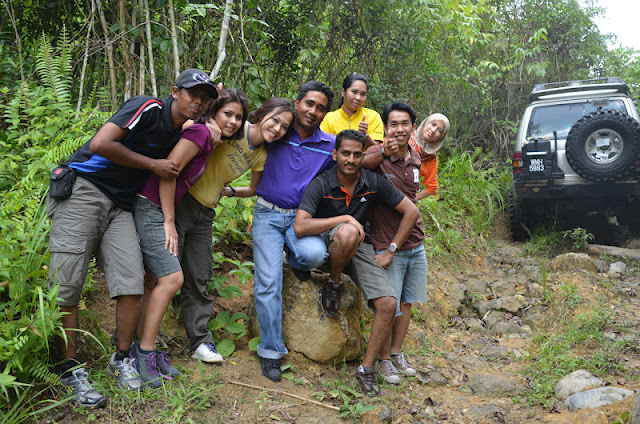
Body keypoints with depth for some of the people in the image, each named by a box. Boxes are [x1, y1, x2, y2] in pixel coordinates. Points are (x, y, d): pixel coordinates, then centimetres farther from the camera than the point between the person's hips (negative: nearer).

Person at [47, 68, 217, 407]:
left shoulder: (180, 136, 11)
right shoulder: (147, 108, -12)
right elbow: (100, 144, -20)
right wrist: (152, 164, -12)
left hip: (120, 206, 7)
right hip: (83, 190, -6)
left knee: (132, 283, -4)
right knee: (66, 285, -6)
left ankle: (122, 360, 12)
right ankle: (68, 369, 4)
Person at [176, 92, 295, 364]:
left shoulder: (261, 156, 6)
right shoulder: (234, 131, -12)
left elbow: (255, 190, 18)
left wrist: (228, 191, 7)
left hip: (205, 213, 6)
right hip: (182, 202, -6)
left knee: (199, 279, 12)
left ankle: (200, 341, 21)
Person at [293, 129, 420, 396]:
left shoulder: (374, 183, -7)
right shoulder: (321, 185, -16)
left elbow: (411, 212, 2)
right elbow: (300, 227, -28)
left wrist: (390, 251, -2)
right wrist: (345, 218, -29)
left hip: (359, 247, 4)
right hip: (326, 244, -4)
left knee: (388, 303, -14)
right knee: (348, 232, -41)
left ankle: (366, 369, 2)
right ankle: (334, 283, -10)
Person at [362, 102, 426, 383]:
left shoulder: (416, 159, 5)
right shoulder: (376, 156, -13)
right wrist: (382, 153, -47)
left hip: (416, 245, 6)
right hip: (388, 247, -6)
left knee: (407, 302, 16)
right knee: (388, 306, 2)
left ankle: (397, 353, 33)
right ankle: (384, 359, 22)